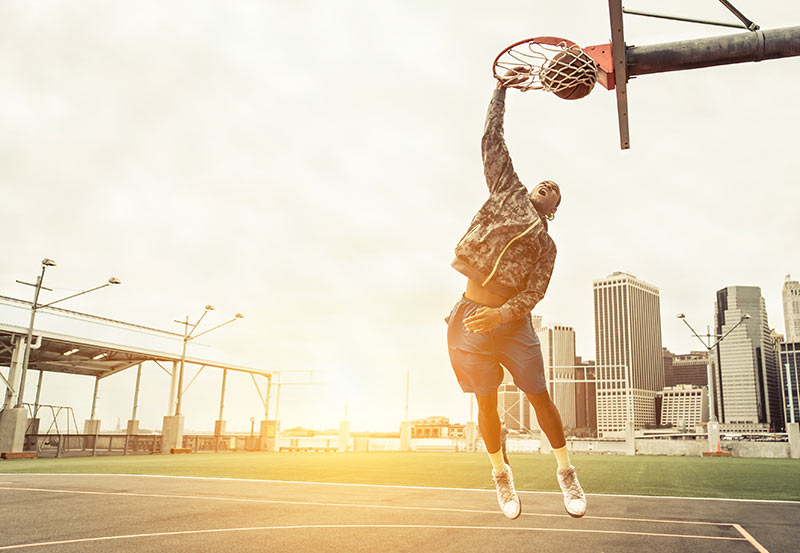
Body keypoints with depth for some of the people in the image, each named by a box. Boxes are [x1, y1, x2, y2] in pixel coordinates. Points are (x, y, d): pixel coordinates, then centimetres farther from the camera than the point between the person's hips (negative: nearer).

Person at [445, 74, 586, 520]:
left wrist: (502, 314, -18)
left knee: (541, 398, 2)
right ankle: (501, 473, 25)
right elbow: (492, 143, 11)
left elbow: (535, 292, -1)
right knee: (487, 404, 5)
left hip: (513, 323, 1)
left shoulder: (547, 245, 12)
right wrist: (501, 92, 11)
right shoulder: (511, 193, 12)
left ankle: (567, 471, 21)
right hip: (472, 320, -1)